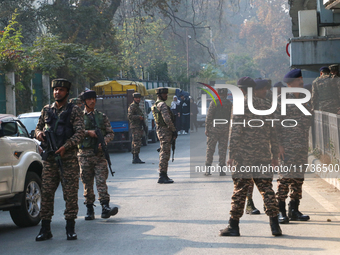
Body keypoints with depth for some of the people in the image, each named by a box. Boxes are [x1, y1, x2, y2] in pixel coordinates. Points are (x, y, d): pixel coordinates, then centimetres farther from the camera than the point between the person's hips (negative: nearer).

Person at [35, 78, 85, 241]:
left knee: (70, 193, -3)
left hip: (68, 157, -3)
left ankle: (70, 228, 5)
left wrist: (65, 146, -19)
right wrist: (39, 133, -2)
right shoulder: (46, 110, 15)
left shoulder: (74, 111, 2)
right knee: (46, 192, 0)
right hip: (49, 158, 3)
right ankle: (45, 229, 5)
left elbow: (80, 132, -7)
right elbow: (39, 127, 24)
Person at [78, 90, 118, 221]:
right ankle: (89, 209, 9)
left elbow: (110, 133, 11)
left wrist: (104, 140, -9)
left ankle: (105, 207, -17)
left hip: (100, 153, 0)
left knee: (101, 181, -10)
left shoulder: (102, 116, 15)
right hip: (85, 154, 0)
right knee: (87, 183, 3)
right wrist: (88, 132, -15)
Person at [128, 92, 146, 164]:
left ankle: (134, 158, 13)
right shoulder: (132, 106, -9)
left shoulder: (137, 106, 22)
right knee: (137, 143, -14)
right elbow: (130, 116, -20)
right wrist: (139, 117, -20)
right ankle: (136, 158, -17)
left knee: (135, 143, 10)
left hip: (138, 127, 10)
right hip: (135, 127, -10)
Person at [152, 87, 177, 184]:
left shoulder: (155, 105, 19)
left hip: (160, 130, 11)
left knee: (163, 153, 13)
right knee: (165, 154, -10)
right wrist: (174, 130, -15)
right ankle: (162, 177, -12)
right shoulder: (162, 105, -14)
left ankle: (164, 176, 17)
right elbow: (167, 119, -21)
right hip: (165, 130, -11)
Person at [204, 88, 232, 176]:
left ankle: (208, 169, -1)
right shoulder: (230, 104, 3)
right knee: (222, 149, 5)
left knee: (210, 149, 3)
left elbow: (209, 117, -9)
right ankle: (221, 169, 2)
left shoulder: (213, 103, -5)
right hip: (225, 129, 2)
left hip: (214, 129, -2)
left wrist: (206, 128, -4)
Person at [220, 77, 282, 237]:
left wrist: (231, 155, -8)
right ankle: (274, 225, 2)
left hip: (244, 156, -4)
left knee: (239, 190, 1)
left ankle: (234, 226, 5)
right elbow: (273, 133, 12)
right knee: (267, 189, 7)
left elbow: (235, 132, -11)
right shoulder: (266, 106, 10)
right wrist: (274, 155, 17)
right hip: (263, 156, 4)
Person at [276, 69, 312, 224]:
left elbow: (309, 121, 23)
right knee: (285, 176, -9)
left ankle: (294, 210, 15)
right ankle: (281, 211, -4)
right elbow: (276, 123, -8)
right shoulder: (281, 99, -4)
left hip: (302, 145, 6)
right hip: (286, 145, -6)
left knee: (299, 177, 8)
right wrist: (279, 144, -14)